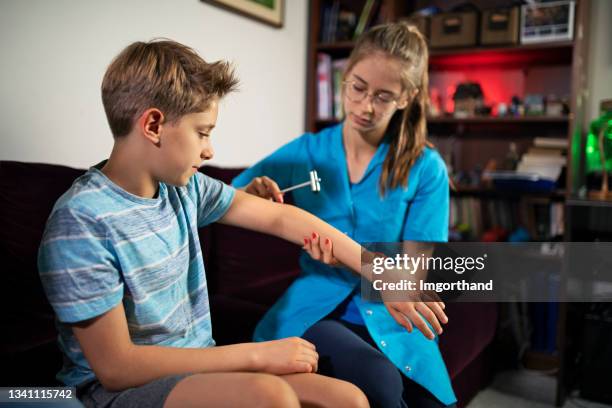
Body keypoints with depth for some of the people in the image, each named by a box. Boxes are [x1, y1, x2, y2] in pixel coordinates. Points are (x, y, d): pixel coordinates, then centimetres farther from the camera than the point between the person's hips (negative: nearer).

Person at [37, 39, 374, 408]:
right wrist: (256, 354, -19)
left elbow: (281, 218, 6)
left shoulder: (184, 187, -1)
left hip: (196, 367, 6)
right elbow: (115, 367, -20)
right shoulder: (81, 221, -21)